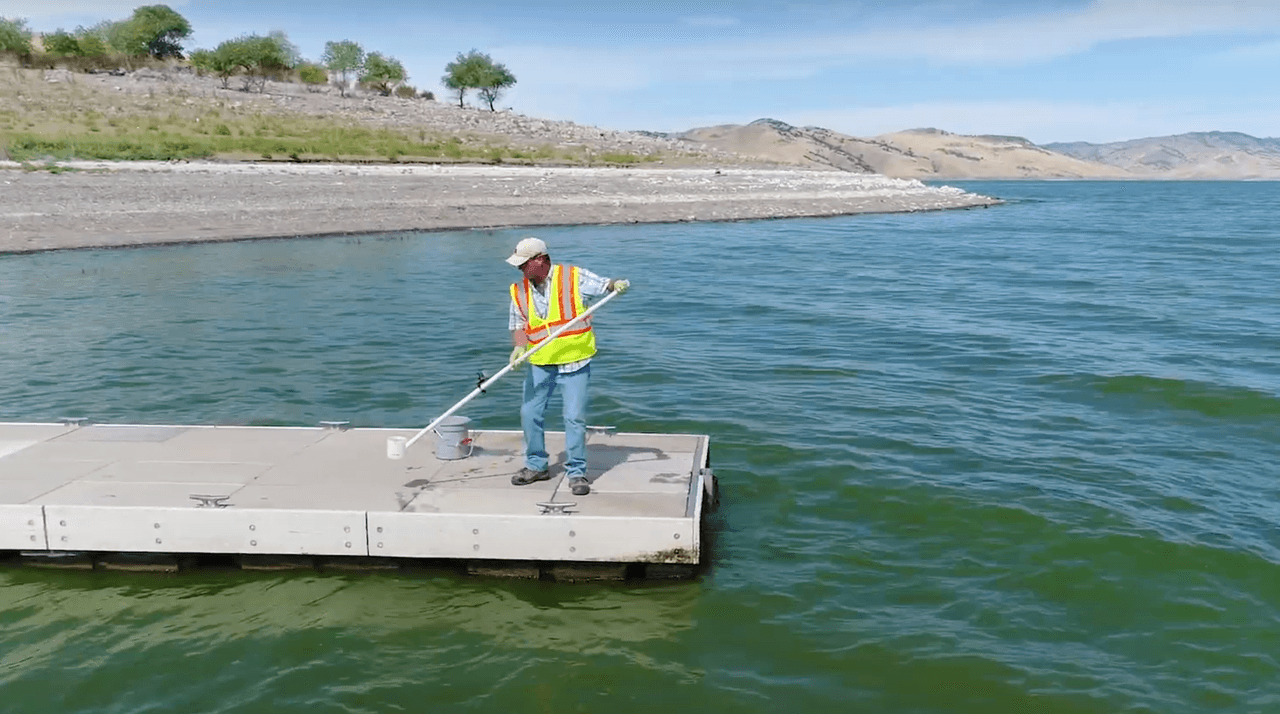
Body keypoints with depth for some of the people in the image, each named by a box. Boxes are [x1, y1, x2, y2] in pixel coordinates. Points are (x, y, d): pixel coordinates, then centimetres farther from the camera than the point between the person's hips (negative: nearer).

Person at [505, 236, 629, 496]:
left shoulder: (574, 277, -6)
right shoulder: (519, 290, 5)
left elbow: (605, 285, -3)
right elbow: (518, 325, 7)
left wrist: (618, 284, -27)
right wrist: (519, 346, -13)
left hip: (575, 361, -4)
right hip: (540, 364, 5)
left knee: (574, 417, -6)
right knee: (529, 414, 8)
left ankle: (576, 472, 8)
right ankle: (537, 466, 27)